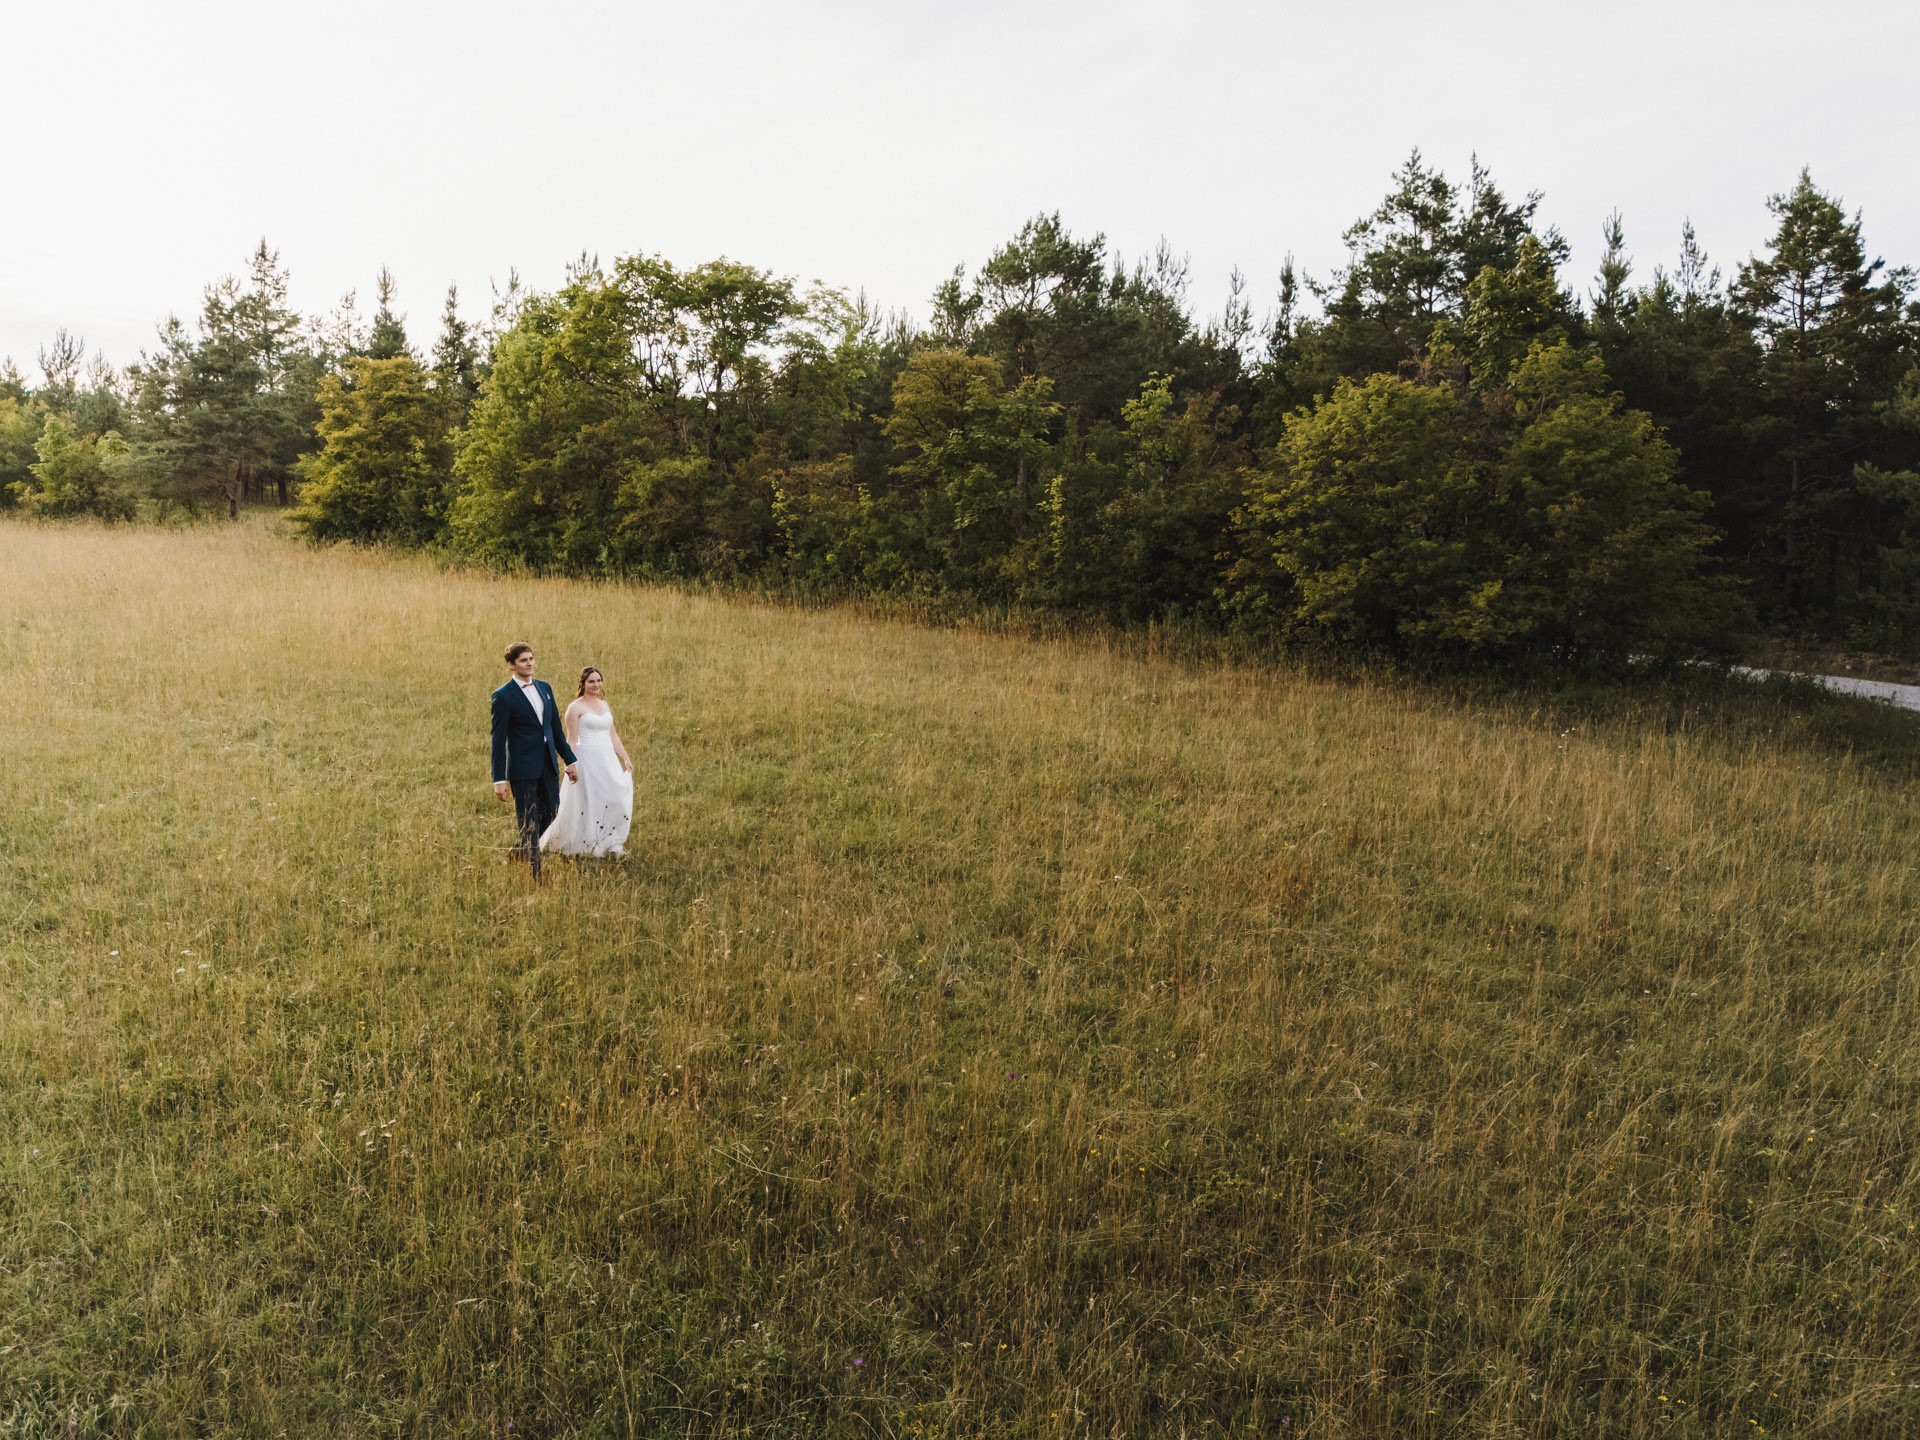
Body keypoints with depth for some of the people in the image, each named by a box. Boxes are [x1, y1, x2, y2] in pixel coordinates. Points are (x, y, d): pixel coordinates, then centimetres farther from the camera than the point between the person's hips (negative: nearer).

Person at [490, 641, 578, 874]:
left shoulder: (544, 688, 11)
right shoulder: (503, 696, -8)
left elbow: (556, 728, 16)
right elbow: (498, 740, -10)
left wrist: (569, 760, 14)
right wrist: (499, 780, -13)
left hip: (548, 767, 7)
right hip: (522, 769, -6)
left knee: (550, 816, 13)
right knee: (529, 824, 0)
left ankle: (519, 852, 36)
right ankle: (533, 871, 8)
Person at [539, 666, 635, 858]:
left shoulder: (605, 705, 14)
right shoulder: (576, 707, -5)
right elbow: (572, 740, -8)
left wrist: (626, 758, 13)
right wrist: (571, 766, -15)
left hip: (608, 759, 6)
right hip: (587, 761, -6)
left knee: (616, 799, 0)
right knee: (586, 803, 1)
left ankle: (611, 843, 11)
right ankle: (587, 845, 15)